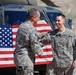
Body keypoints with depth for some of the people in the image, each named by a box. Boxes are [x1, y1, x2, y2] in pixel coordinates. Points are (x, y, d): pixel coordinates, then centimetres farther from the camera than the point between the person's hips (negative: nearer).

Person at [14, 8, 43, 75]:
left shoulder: (22, 26, 8)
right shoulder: (31, 29, -21)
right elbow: (35, 46, -19)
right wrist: (40, 52, 1)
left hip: (18, 57, 9)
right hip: (26, 60, -9)